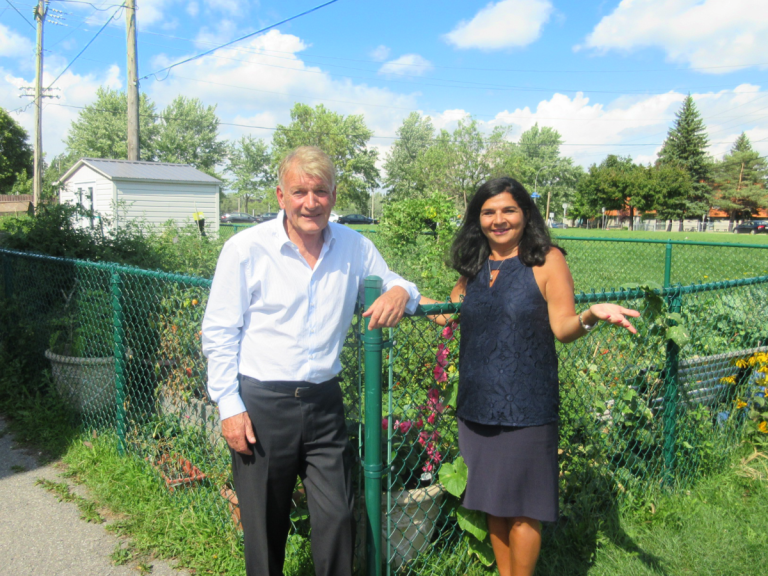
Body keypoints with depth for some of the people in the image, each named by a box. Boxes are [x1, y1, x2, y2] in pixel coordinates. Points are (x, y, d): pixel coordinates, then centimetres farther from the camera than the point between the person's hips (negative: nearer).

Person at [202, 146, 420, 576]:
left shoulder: (354, 247, 1)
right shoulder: (246, 249, -7)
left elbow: (392, 284, 14)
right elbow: (219, 334, -3)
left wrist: (400, 292, -12)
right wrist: (229, 407, -7)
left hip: (324, 403, 3)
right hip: (260, 404, -2)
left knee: (338, 519, 8)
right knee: (265, 525, 12)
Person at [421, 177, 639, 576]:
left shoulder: (547, 260, -5)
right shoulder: (473, 264, 8)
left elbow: (563, 329, -9)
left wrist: (591, 315, -28)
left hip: (525, 407, -5)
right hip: (477, 405, 5)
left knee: (522, 508, 6)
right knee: (493, 501, 16)